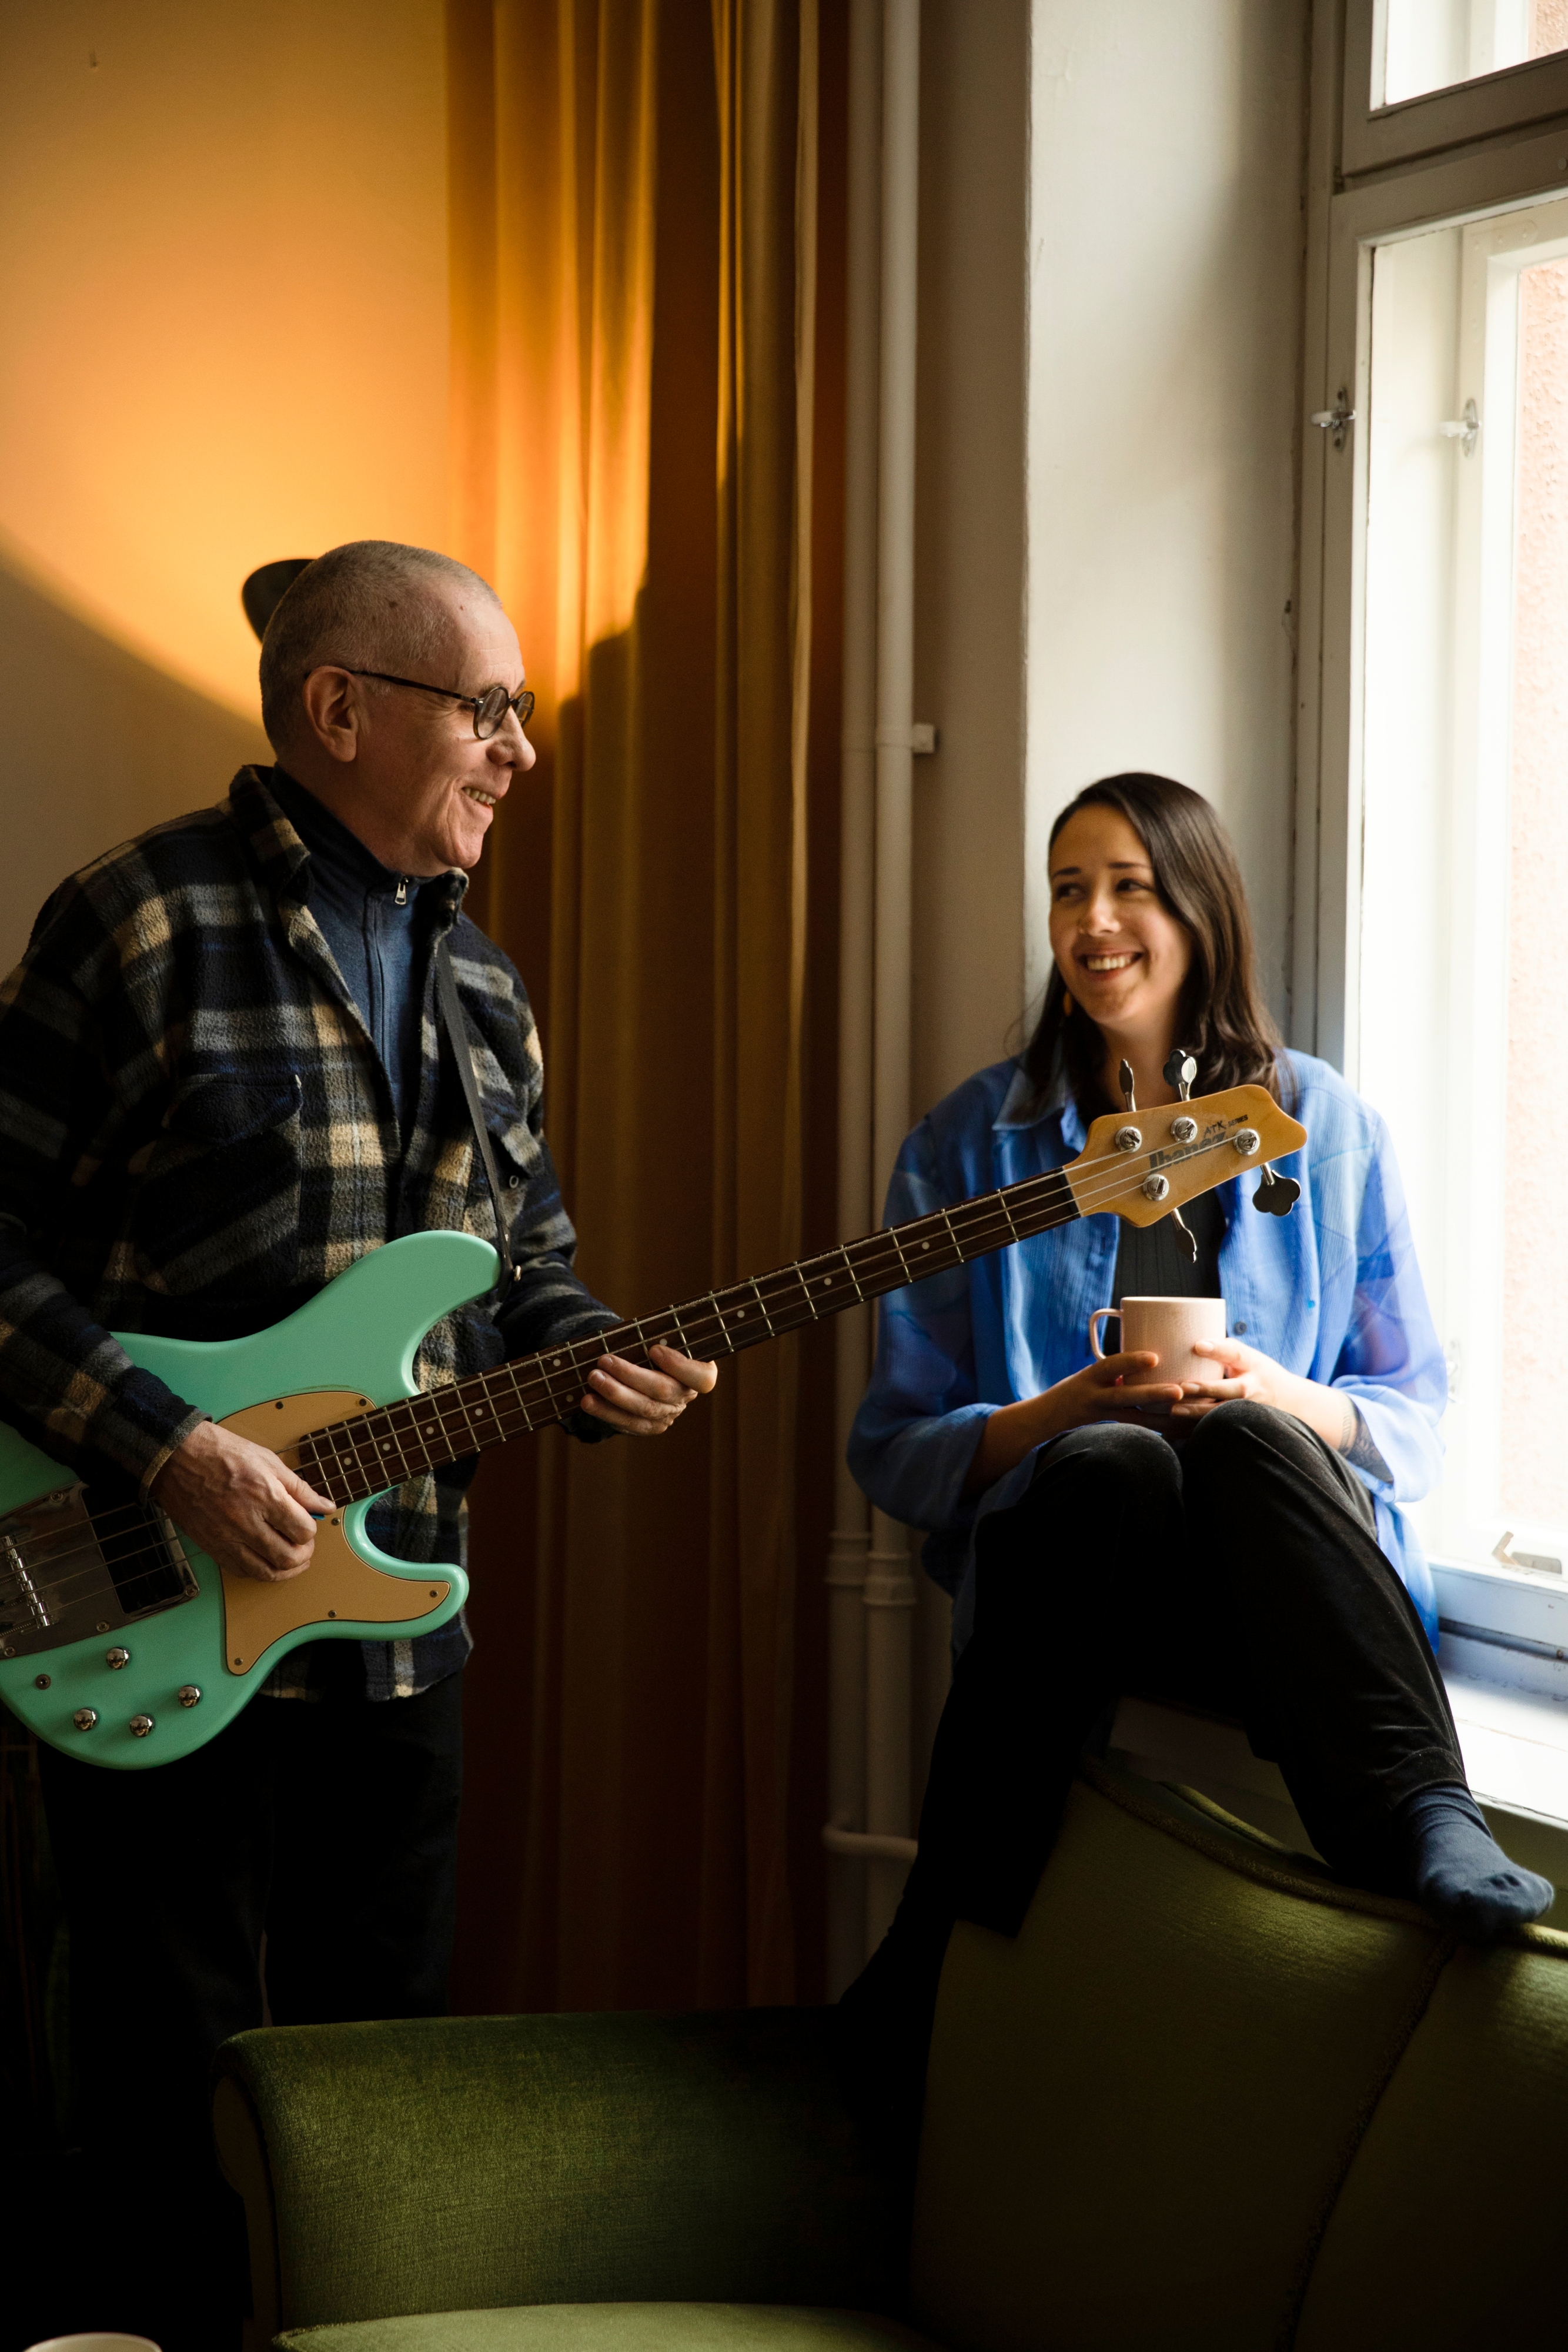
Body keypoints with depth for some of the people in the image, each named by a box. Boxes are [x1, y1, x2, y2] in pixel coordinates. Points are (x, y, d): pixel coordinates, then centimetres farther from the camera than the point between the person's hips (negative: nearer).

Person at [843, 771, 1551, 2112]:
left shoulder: (1327, 1130, 11)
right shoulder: (973, 1145, 10)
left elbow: (1416, 1418, 11)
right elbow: (897, 1447, 6)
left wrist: (1283, 1400, -12)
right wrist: (1062, 1413, -14)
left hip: (1293, 1585, 0)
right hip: (1068, 1576, 0)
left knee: (1242, 1438, -34)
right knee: (1113, 1464, -36)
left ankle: (1413, 1819, -47)